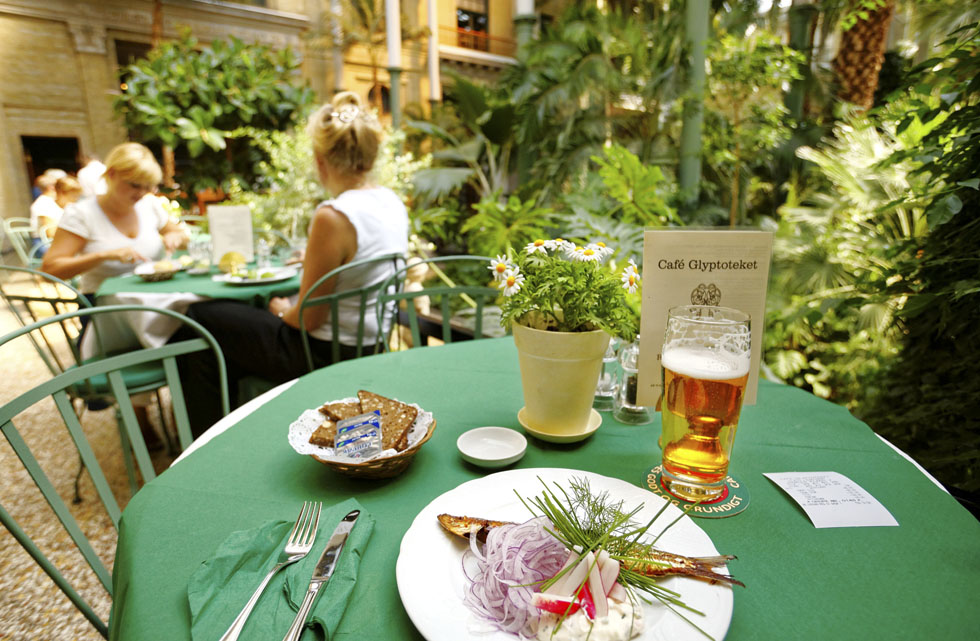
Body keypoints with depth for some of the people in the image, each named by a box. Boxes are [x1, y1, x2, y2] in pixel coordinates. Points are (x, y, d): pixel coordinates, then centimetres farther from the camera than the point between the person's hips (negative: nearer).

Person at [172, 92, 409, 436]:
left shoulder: (333, 217, -27)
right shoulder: (393, 201, 0)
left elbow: (309, 318, -20)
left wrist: (282, 310, 1)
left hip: (329, 355, -9)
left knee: (199, 318, 10)